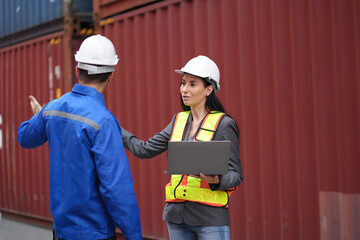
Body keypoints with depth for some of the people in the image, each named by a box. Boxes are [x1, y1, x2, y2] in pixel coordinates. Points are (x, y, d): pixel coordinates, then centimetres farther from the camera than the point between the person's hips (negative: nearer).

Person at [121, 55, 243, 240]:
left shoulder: (224, 124, -5)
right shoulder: (179, 121, 12)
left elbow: (236, 174, -5)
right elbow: (144, 150, 16)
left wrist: (216, 180, -26)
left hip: (210, 217, -6)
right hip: (177, 215, 6)